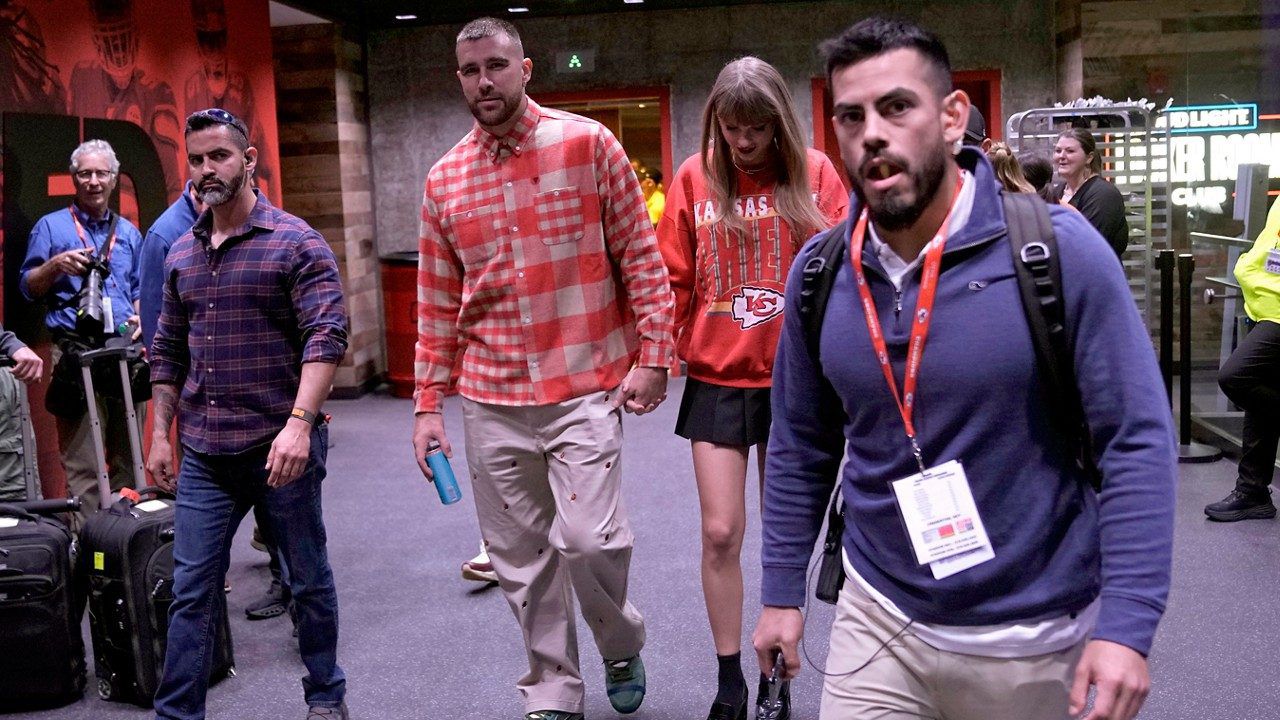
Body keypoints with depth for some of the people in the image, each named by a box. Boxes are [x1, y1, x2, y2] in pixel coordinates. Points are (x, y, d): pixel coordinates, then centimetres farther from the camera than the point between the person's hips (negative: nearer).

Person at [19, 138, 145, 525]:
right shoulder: (51, 226, 8)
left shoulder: (129, 232, 18)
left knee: (129, 456, 7)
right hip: (76, 352, -4)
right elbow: (28, 288, 7)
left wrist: (141, 317, 2)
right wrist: (55, 265, -11)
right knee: (83, 463, -7)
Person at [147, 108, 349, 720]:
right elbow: (168, 351, 19)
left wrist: (300, 422, -25)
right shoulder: (181, 254, 12)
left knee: (309, 579, 10)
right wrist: (160, 434, 14)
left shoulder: (295, 242, -6)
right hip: (204, 455, 5)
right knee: (191, 591, 6)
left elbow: (327, 336, -15)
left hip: (281, 447, -4)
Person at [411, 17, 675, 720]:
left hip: (584, 389, -3)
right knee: (519, 556, 9)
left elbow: (641, 258, -2)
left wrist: (653, 357, -7)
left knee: (588, 538, -12)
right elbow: (436, 304, 10)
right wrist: (428, 404, 7)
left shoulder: (587, 143, -2)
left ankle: (623, 649, 21)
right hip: (491, 402, 4)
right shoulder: (443, 181, 7)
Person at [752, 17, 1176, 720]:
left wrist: (1126, 626, -18)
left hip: (1037, 637, -2)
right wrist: (781, 592, 8)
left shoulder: (1057, 249, -16)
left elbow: (1137, 440, -14)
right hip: (880, 622, 2)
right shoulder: (818, 272, -4)